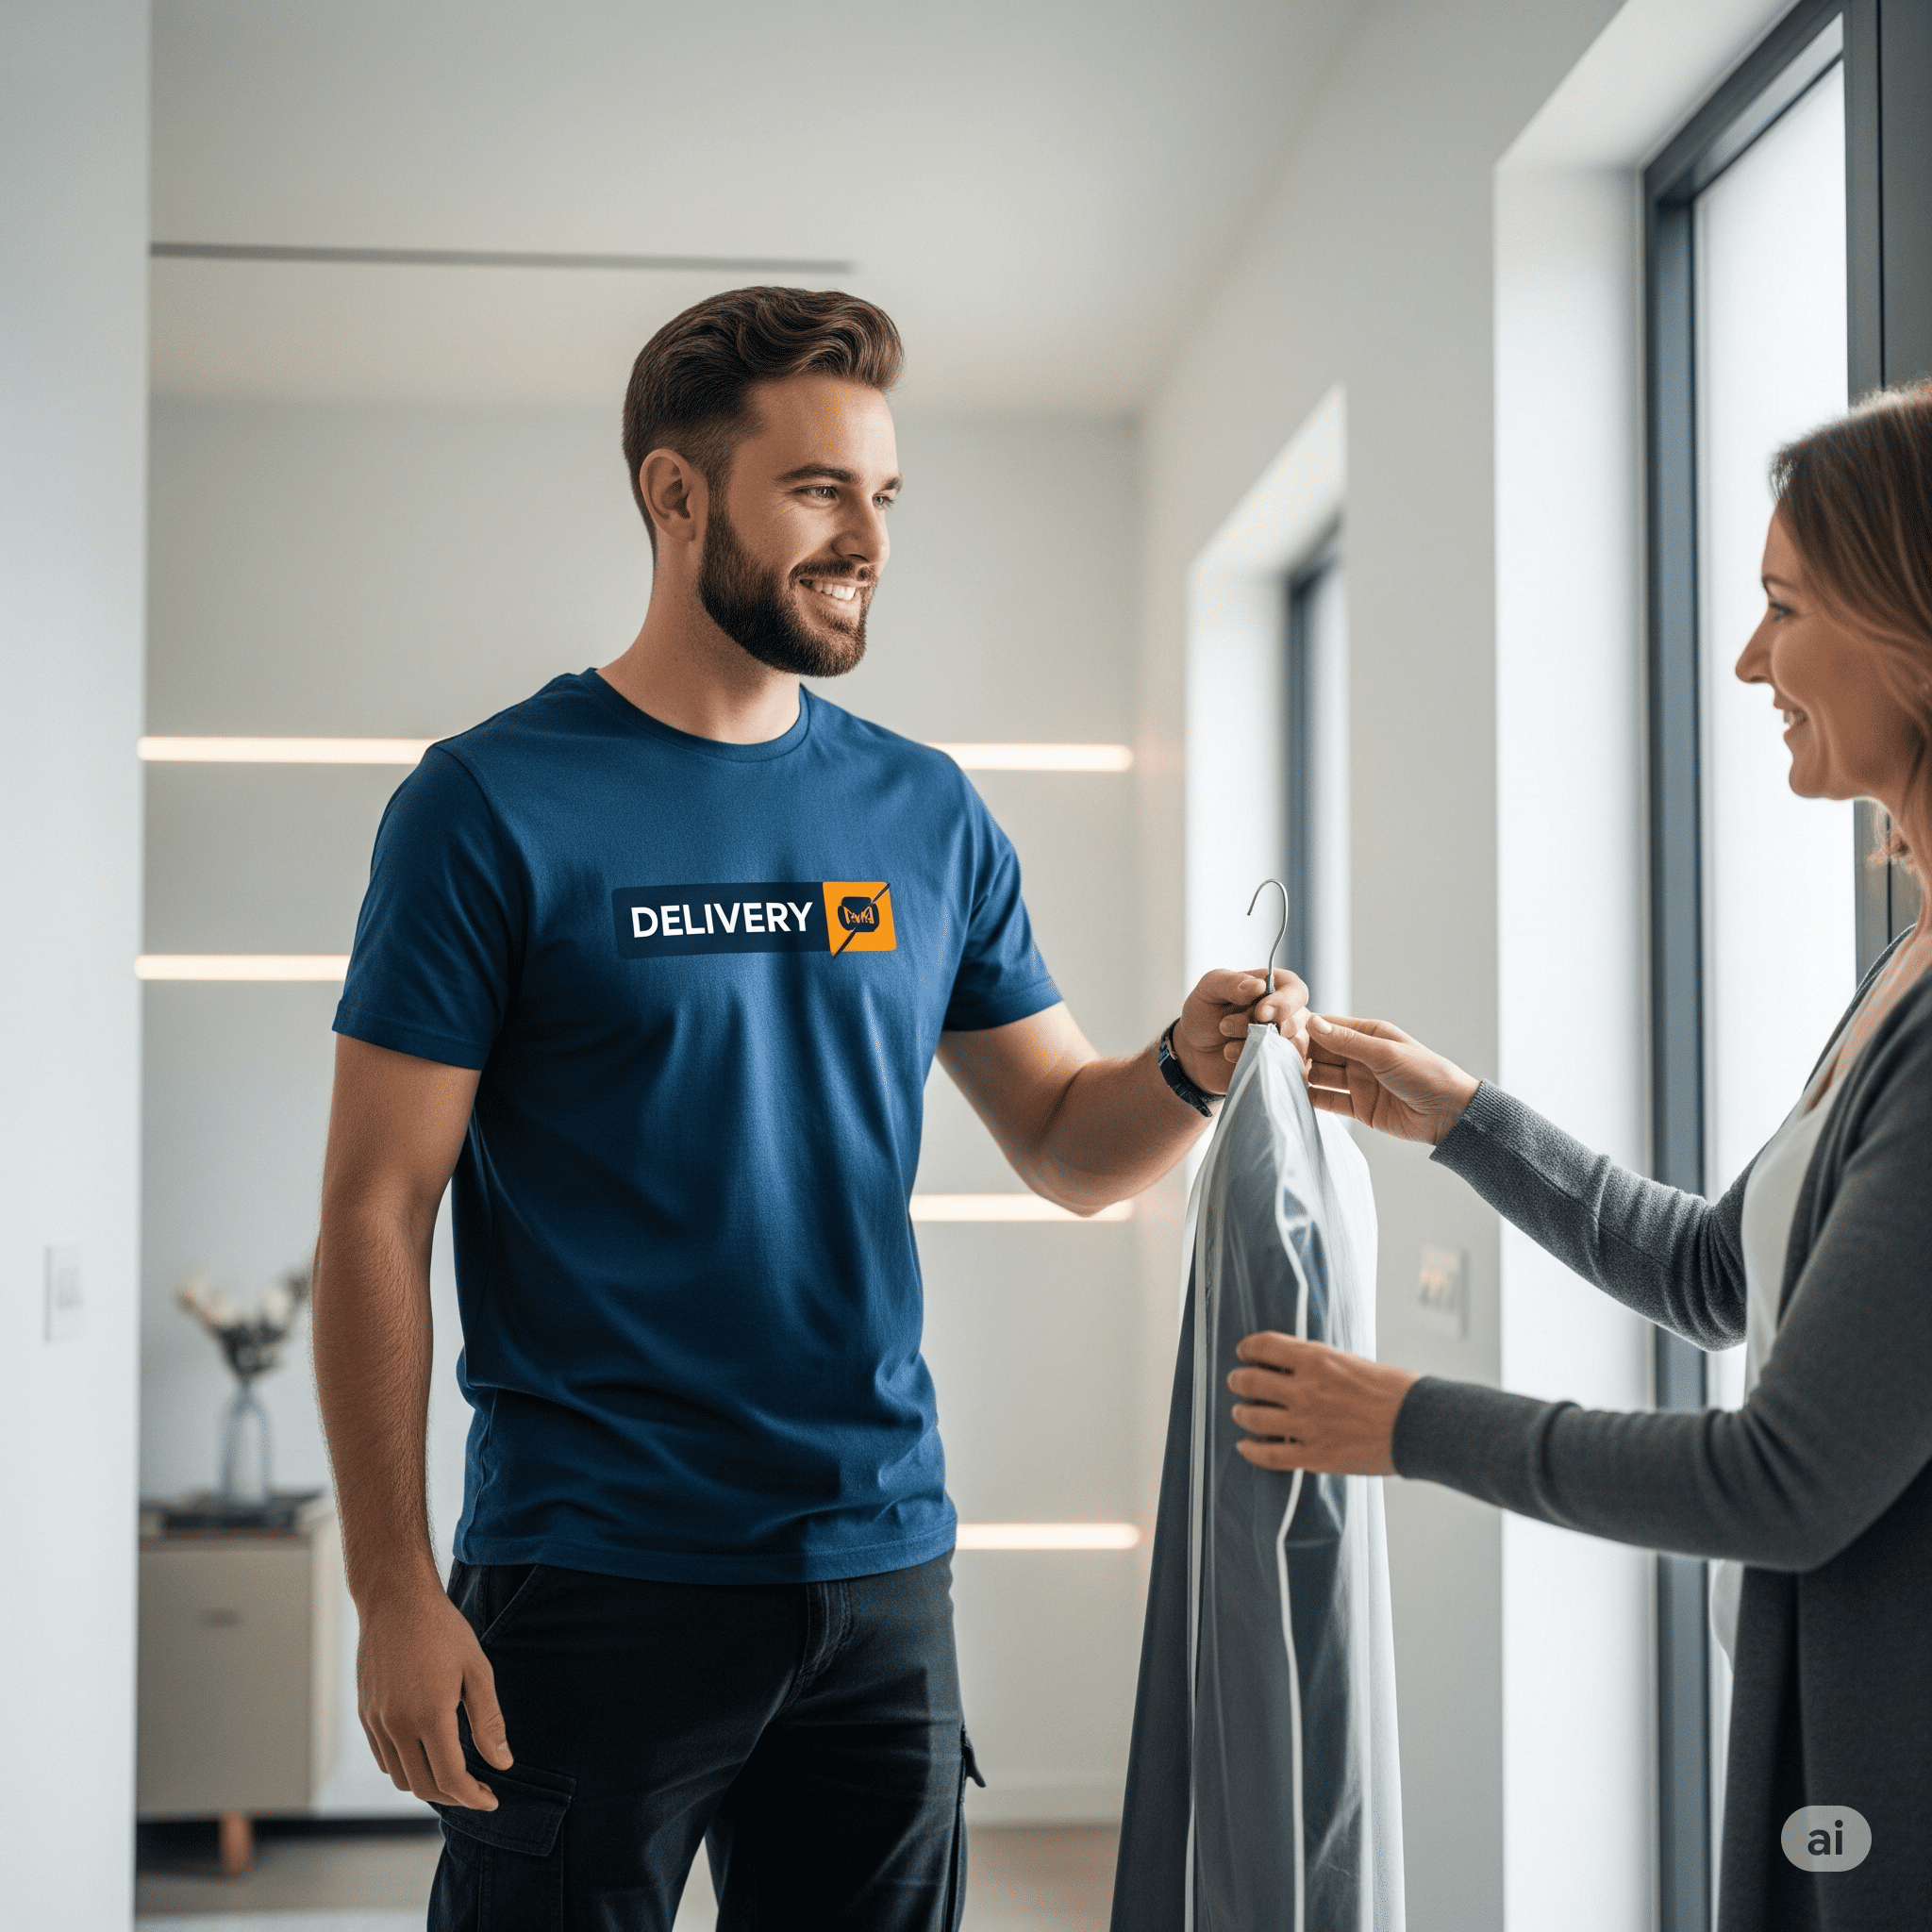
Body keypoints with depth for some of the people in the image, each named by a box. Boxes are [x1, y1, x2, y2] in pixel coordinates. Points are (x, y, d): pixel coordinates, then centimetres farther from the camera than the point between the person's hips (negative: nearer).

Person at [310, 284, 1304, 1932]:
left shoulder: (926, 814, 7)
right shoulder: (492, 806, -6)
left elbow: (1070, 1148, 12)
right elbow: (377, 1214, -8)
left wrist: (1190, 1066, -11)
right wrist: (394, 1593, -13)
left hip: (883, 1570, 5)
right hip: (596, 1586, -4)